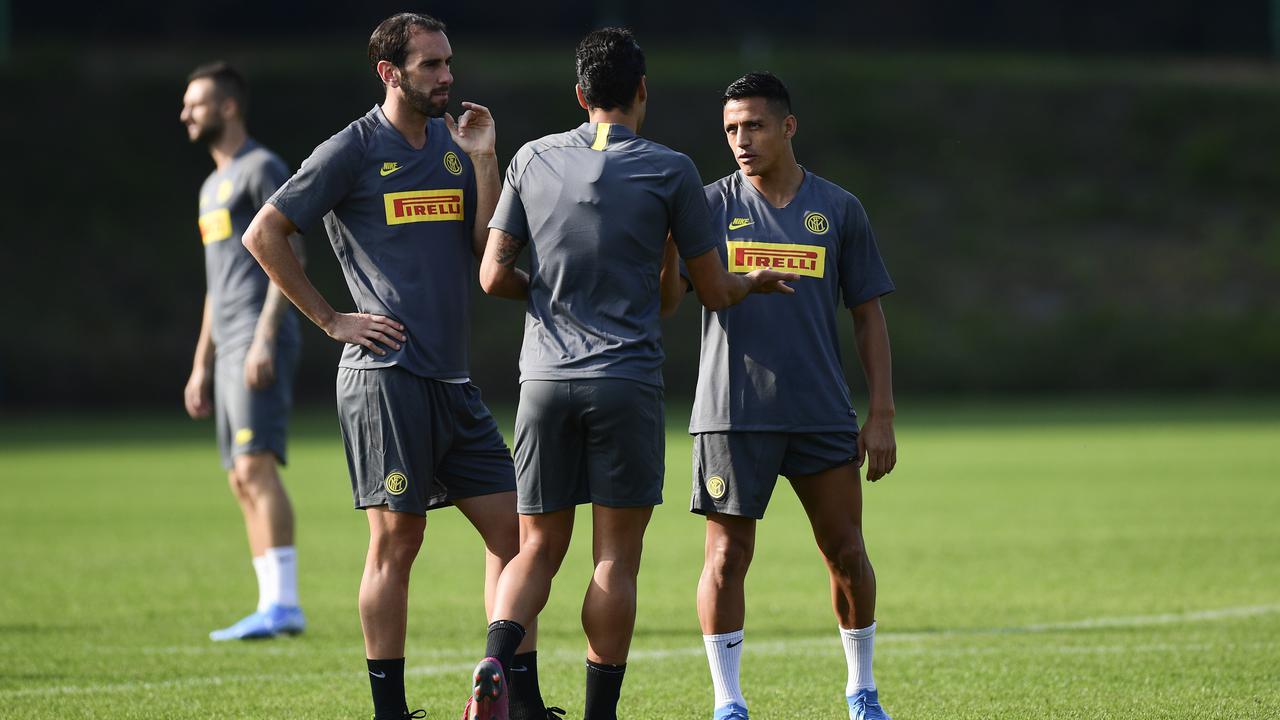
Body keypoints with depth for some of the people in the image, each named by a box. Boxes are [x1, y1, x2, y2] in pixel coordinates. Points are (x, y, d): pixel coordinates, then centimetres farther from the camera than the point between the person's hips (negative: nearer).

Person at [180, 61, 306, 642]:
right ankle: (272, 607, 5)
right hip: (229, 349, 10)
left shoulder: (262, 169, -4)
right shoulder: (214, 186, 25)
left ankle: (283, 603, -23)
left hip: (259, 344, -10)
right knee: (241, 479, 5)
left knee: (255, 466, -18)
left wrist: (264, 338, -22)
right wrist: (201, 366, 23)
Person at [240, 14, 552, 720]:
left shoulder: (453, 144, 14)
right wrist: (331, 319, -5)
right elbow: (263, 234, -4)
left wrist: (484, 161, -1)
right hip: (385, 374, -7)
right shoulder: (353, 150, -4)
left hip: (452, 379, 7)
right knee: (396, 539, -5)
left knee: (510, 526, 4)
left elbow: (491, 250, 10)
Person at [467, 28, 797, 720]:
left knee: (538, 548, 8)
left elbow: (493, 275, 5)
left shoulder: (533, 160, 7)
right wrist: (754, 281, 27)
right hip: (627, 383, -3)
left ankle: (495, 662, -16)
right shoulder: (669, 170, -1)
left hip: (545, 379, 3)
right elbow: (714, 291, 5)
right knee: (615, 559, 2)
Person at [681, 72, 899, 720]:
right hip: (731, 416, -1)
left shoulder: (837, 210, 7)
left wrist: (881, 415, 4)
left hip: (823, 416, 1)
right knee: (726, 557, -2)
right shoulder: (711, 206, 4)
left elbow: (868, 316, 9)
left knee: (847, 554, 5)